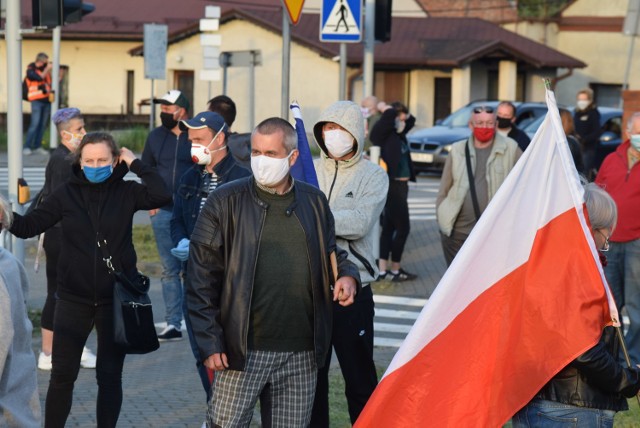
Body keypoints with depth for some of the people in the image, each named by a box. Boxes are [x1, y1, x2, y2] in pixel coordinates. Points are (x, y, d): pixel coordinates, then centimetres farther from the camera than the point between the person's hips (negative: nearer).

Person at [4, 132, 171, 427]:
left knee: (109, 374, 6)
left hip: (116, 299, 0)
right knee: (62, 374, 4)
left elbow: (161, 196, -19)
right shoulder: (67, 194, -1)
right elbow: (29, 226, -4)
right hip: (74, 299, 1)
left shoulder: (126, 192, -2)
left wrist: (135, 163, -13)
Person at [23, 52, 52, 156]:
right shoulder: (30, 70, -4)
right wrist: (47, 69, -10)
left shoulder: (44, 68, 14)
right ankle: (27, 147, -11)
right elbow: (40, 77, -19)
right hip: (37, 100, -6)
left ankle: (37, 146, 10)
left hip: (46, 100, 6)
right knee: (35, 123, -14)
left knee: (43, 124, 5)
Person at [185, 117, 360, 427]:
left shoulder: (314, 201, 9)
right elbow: (201, 277, -2)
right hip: (242, 350, -3)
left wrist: (347, 275, -2)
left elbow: (330, 254, 23)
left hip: (302, 354, 3)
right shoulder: (225, 202, -1)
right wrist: (209, 343, -8)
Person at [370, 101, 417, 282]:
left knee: (389, 227, 10)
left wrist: (405, 115, 10)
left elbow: (411, 120, 28)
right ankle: (395, 270, 4)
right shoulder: (383, 133, -13)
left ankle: (382, 270, 14)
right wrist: (385, 109, -8)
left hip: (400, 186, 9)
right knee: (403, 227, -4)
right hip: (393, 186, -9)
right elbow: (390, 113, -29)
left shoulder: (398, 134, 10)